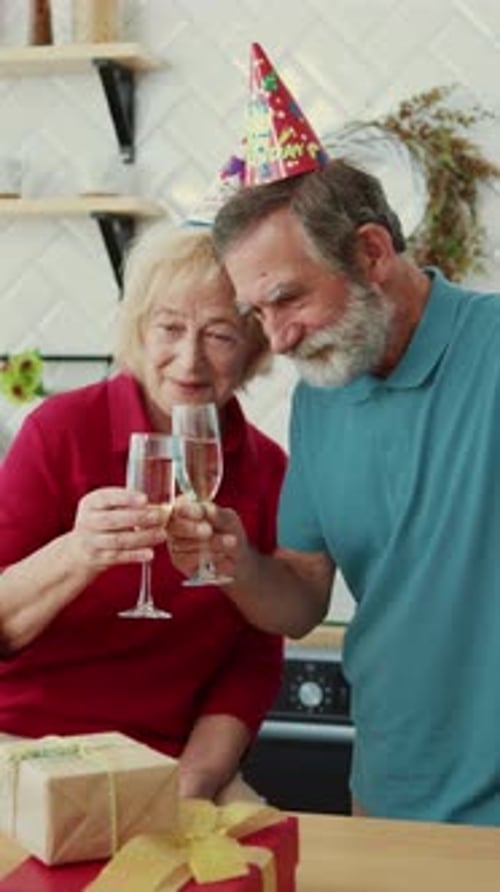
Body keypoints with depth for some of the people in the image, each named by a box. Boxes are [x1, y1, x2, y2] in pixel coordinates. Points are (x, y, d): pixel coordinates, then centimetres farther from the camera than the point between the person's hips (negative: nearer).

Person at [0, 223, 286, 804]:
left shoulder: (265, 469, 1)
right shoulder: (63, 428, -9)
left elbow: (253, 662, 4)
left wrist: (192, 785, -10)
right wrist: (75, 555, -32)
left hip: (175, 761, 4)